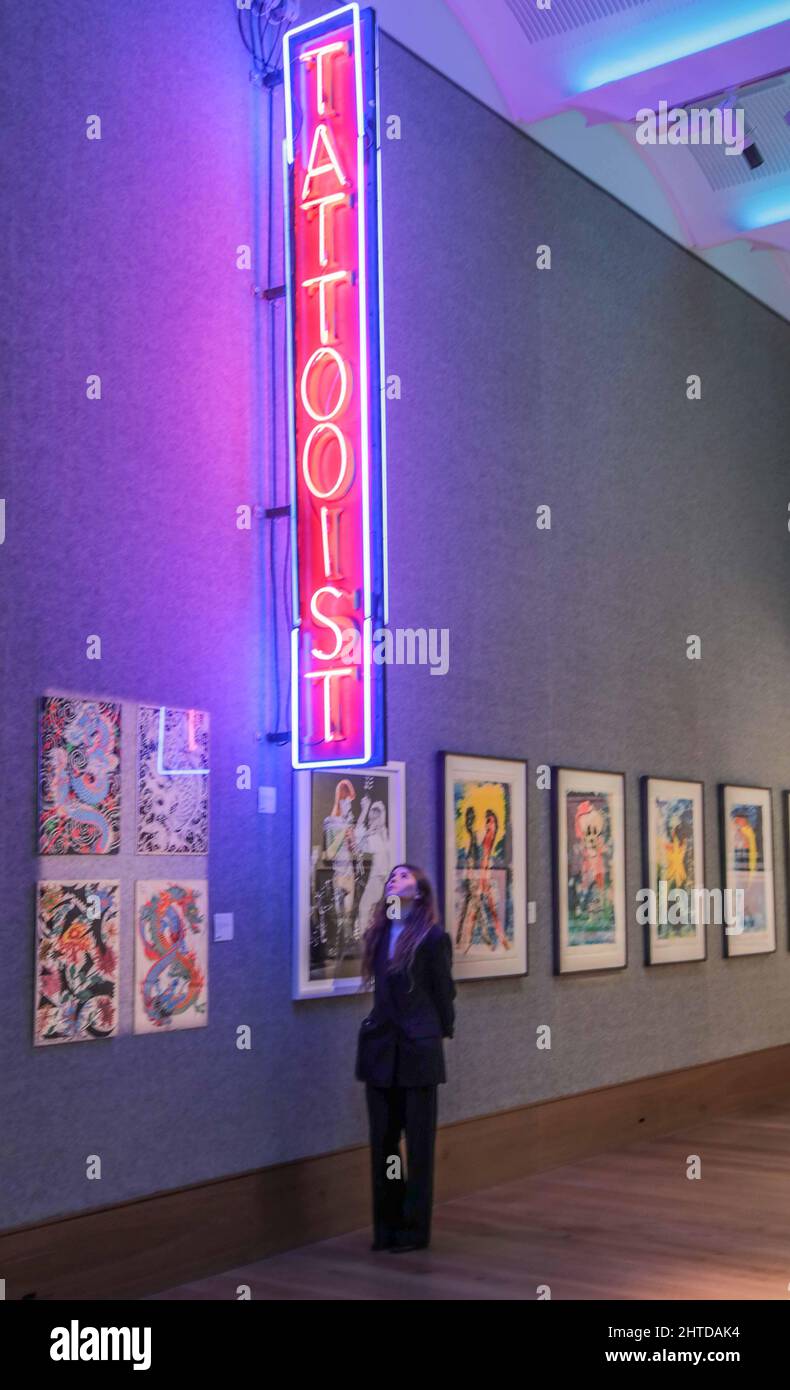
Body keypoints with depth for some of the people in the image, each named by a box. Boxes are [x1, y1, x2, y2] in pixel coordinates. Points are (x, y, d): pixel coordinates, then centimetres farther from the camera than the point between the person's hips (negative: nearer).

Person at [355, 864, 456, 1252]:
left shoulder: (433, 937, -9)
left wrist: (441, 1031, 10)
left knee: (418, 1143, 5)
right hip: (381, 1048, 5)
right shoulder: (378, 933, 7)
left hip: (418, 1049, -5)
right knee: (382, 1142, 10)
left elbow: (443, 992, 0)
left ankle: (415, 1229, 15)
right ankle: (386, 1226, 21)